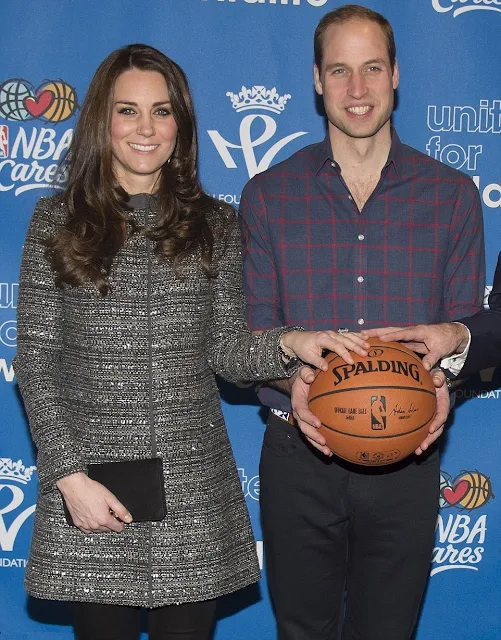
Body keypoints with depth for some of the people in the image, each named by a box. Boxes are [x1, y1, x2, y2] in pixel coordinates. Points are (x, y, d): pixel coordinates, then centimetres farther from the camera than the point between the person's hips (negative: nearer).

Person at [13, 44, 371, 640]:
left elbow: (226, 350, 4)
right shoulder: (56, 221, 1)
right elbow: (35, 360, -1)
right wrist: (69, 475, -9)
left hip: (193, 483, 1)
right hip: (91, 483, -1)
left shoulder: (216, 225, 7)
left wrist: (290, 343, -16)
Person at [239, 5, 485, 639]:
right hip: (299, 453, 0)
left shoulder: (452, 195, 3)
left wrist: (443, 385, -17)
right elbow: (251, 332, 1)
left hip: (406, 456, 0)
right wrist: (293, 380, -20)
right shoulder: (267, 196, 2)